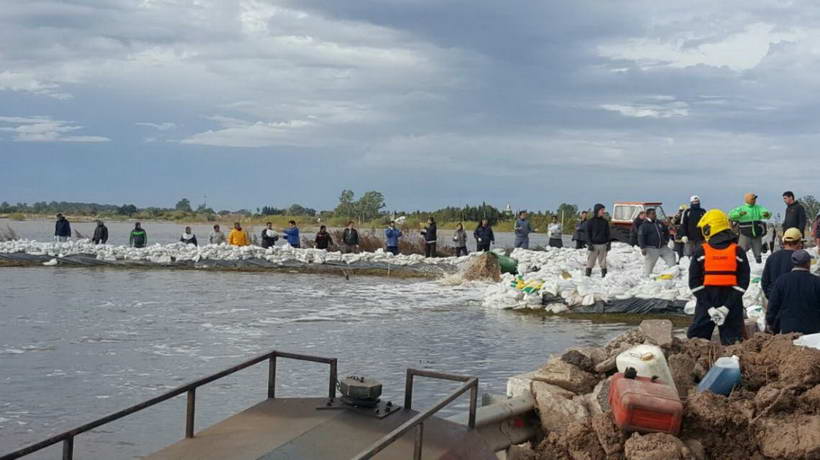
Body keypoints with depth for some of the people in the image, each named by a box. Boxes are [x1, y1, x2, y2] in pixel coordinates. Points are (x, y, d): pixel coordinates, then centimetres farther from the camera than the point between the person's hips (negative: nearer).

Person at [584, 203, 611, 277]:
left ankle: (604, 275, 9)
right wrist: (589, 244, -10)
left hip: (603, 245, 3)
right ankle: (588, 274, -2)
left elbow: (607, 234, 13)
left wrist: (608, 243, 4)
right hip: (593, 244, -3)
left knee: (603, 262, 4)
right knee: (590, 261, -5)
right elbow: (588, 233, 0)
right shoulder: (590, 222, 2)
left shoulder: (605, 221, 11)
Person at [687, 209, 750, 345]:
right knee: (732, 343, 5)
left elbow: (695, 283, -4)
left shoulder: (700, 253, -2)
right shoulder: (738, 252, 1)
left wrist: (715, 307, -5)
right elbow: (743, 283, -3)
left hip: (705, 306, -1)